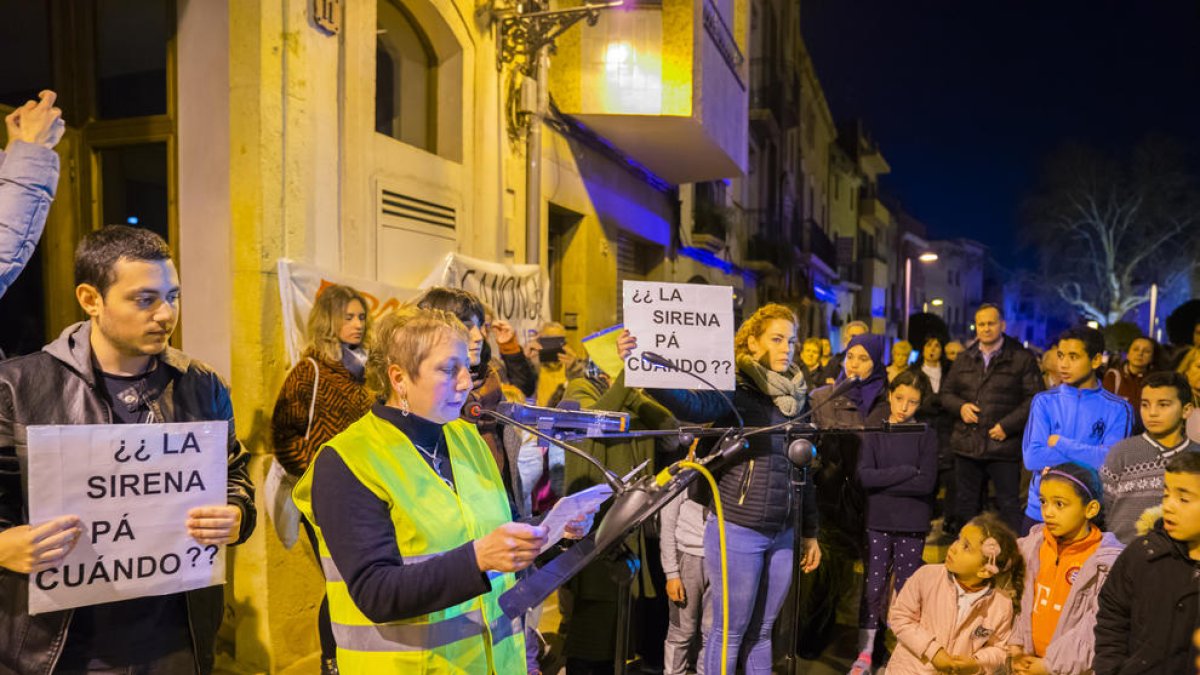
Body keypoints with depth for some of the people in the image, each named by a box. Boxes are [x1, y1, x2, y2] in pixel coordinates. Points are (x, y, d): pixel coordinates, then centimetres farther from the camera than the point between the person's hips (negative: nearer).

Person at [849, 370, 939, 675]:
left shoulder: (927, 436, -1)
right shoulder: (874, 432, 0)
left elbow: (927, 483, -12)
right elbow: (863, 476, -11)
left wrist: (883, 482, -12)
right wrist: (906, 472, -15)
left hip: (912, 525, 0)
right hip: (877, 522, 1)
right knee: (873, 588, 4)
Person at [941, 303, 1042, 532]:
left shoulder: (1022, 359, -2)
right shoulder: (964, 359, 13)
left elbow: (1034, 398, -6)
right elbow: (946, 392, 17)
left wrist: (1007, 425, -14)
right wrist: (960, 406, -4)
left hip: (1003, 446, -5)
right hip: (967, 443, 5)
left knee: (1009, 505, 1)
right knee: (966, 504, 14)